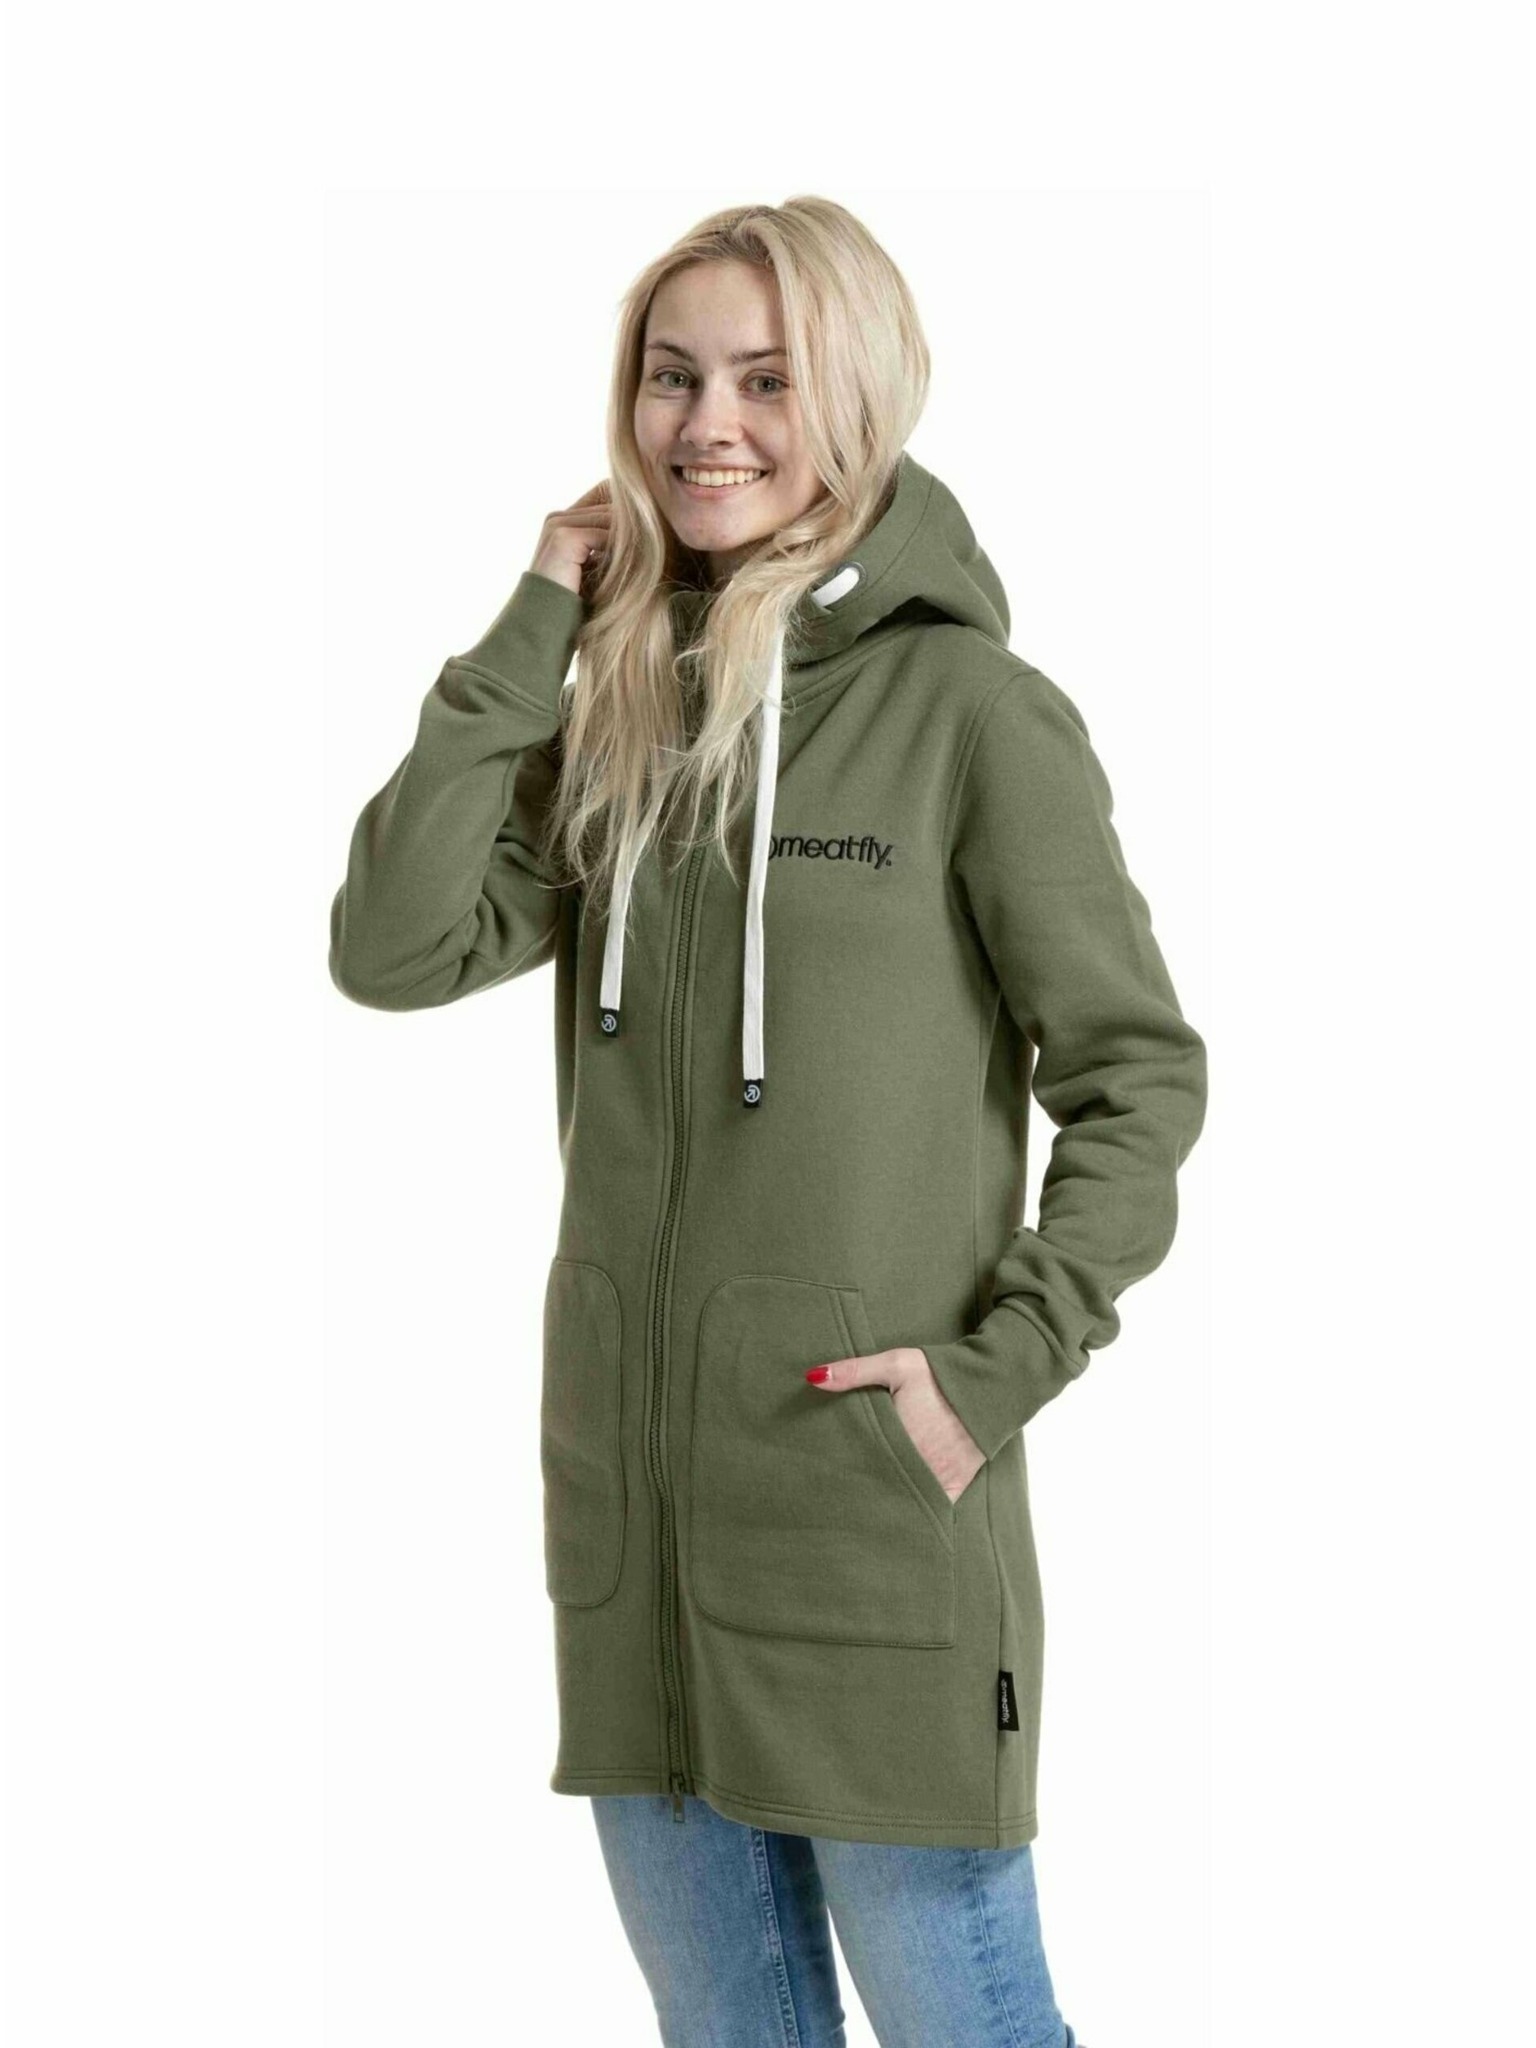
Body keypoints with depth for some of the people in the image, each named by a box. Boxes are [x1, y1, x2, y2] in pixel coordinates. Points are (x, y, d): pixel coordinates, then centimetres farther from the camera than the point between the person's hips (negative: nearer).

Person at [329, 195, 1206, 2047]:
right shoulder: (613, 713, 10)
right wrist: (532, 631, -5)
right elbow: (392, 951, -3)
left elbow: (1138, 1075, -5)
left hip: (877, 1512, -5)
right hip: (635, 1500, 6)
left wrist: (1002, 1366, -14)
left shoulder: (969, 709, -7)